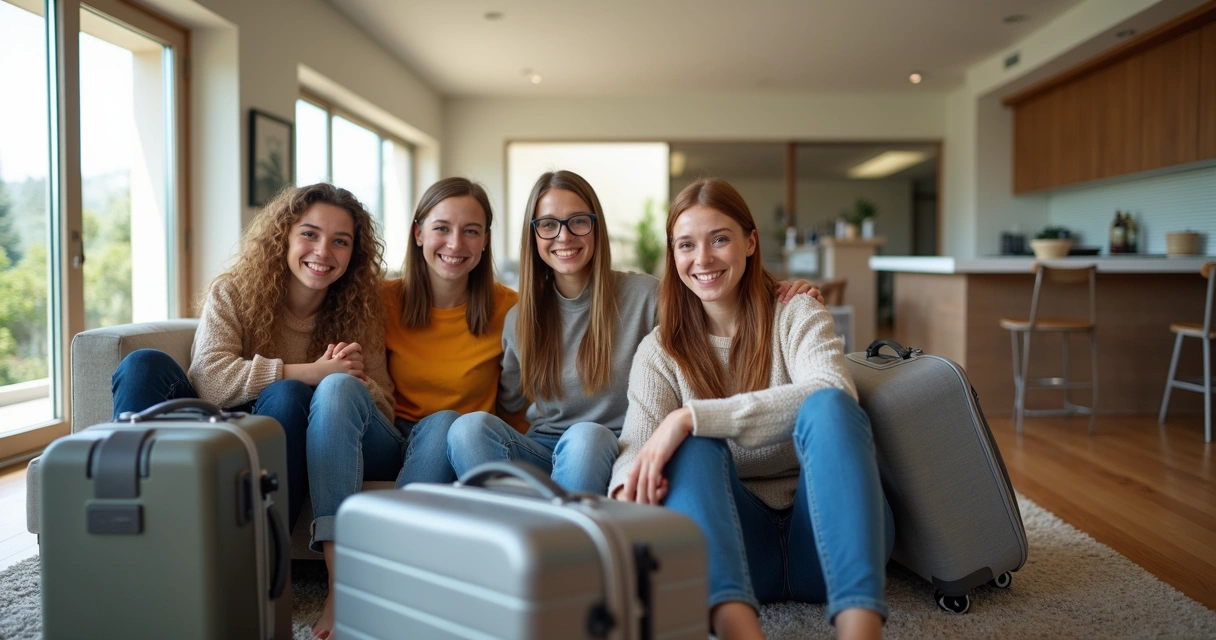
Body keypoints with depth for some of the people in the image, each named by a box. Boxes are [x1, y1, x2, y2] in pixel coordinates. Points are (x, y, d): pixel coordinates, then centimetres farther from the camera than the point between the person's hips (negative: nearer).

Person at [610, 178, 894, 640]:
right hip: (733, 539, 1)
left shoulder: (797, 316, 3)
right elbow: (636, 445, -8)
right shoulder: (660, 351, 8)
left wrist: (691, 417, -28)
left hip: (825, 534, -1)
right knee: (693, 443, -26)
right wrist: (629, 484, -34)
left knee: (826, 406, -28)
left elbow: (832, 394, -19)